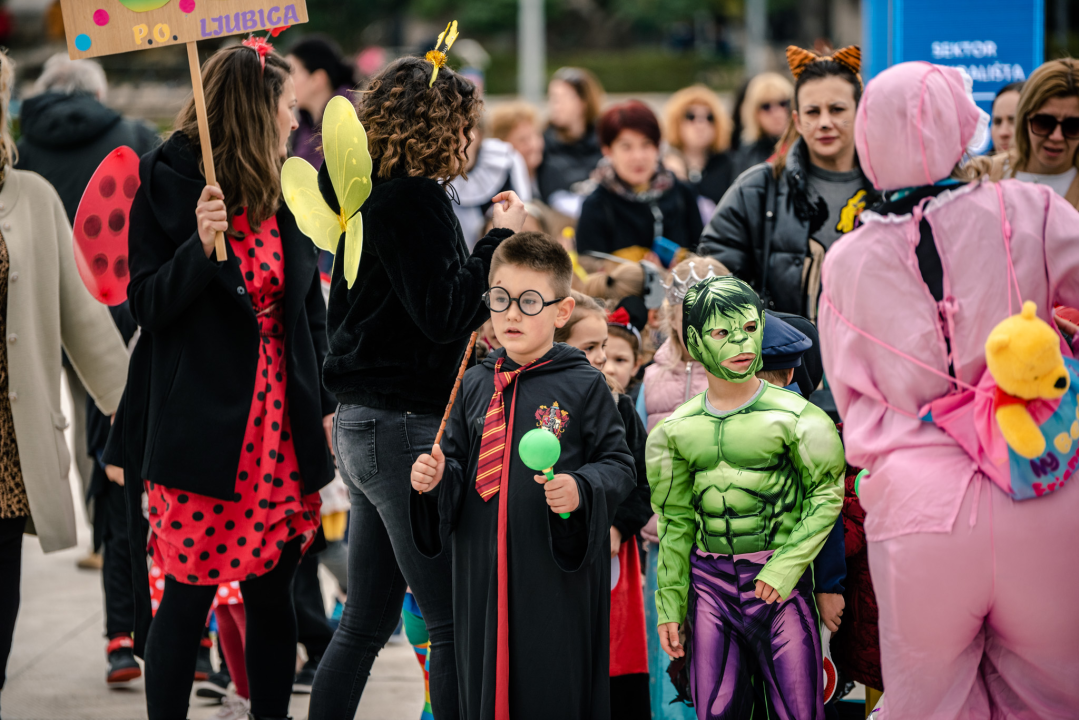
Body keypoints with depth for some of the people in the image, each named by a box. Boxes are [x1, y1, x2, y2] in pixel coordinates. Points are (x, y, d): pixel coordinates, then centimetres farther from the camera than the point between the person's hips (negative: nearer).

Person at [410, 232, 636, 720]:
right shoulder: (475, 386, 10)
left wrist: (580, 489, -20)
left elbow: (619, 465, -2)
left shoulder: (584, 386, -2)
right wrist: (435, 477, -4)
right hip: (485, 575, 4)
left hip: (559, 577, -4)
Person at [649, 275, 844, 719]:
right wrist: (670, 606, 10)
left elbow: (827, 496, -1)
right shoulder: (678, 430, 8)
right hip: (710, 581, 3)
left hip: (779, 580, -3)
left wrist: (785, 569, -11)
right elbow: (676, 524, 13)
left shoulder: (792, 416, -3)